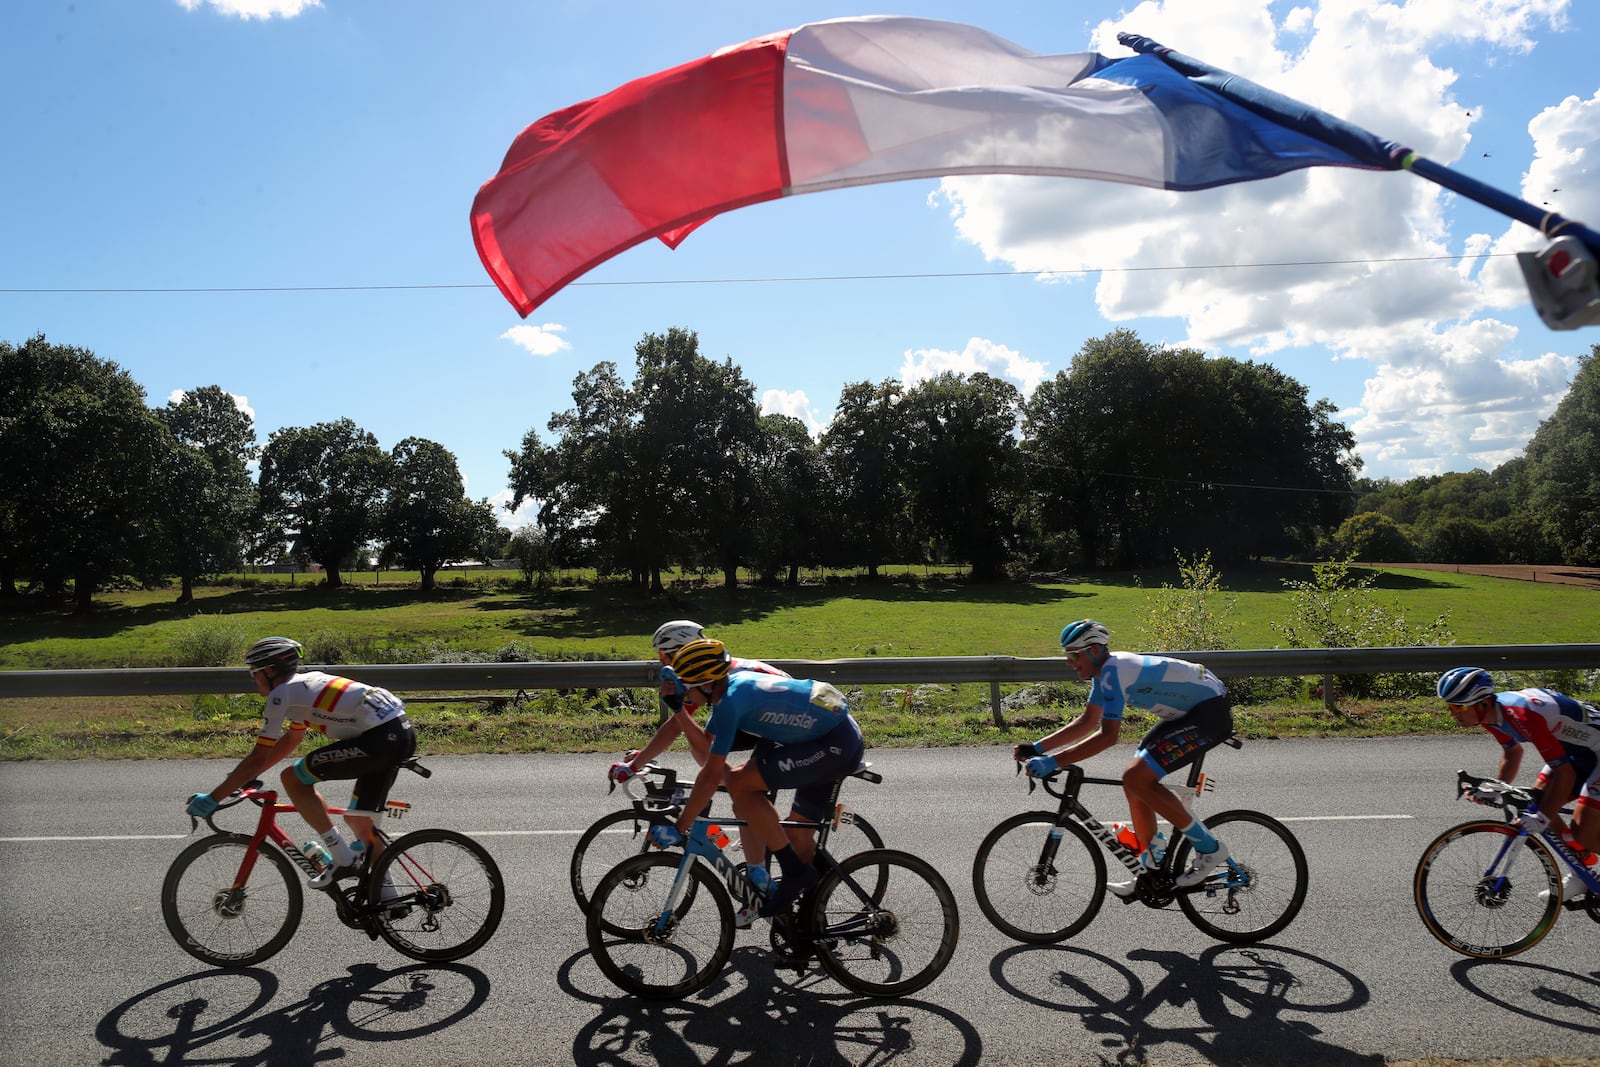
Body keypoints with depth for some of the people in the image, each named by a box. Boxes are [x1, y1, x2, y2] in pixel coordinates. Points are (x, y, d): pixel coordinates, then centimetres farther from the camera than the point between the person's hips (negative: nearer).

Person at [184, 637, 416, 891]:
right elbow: (292, 739, 38)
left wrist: (212, 799, 7)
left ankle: (343, 859, 2)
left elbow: (258, 758, -1)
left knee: (293, 779, 1)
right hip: (403, 734, 9)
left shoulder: (282, 693, 0)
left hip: (379, 738, -9)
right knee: (359, 821, 19)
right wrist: (244, 775, 40)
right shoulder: (307, 682, 26)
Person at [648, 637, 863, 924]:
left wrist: (678, 829, -14)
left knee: (740, 784, -15)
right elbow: (706, 748, 21)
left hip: (837, 745, -10)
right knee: (798, 835, 18)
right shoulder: (733, 684, 9)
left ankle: (795, 872, -6)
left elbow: (711, 776, -20)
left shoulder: (730, 701, -19)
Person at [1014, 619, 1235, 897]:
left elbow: (1107, 736, -29)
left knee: (1136, 779, -17)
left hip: (1212, 711, -10)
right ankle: (1151, 869, 15)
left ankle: (1210, 849, -5)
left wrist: (1053, 762, -30)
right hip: (1190, 711, 10)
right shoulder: (1106, 669, 7)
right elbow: (1087, 723, 12)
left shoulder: (1114, 671, -23)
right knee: (1136, 782, 5)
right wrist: (1037, 747, 3)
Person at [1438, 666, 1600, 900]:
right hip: (1578, 751, 9)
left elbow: (1563, 771, -32)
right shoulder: (1494, 712, -7)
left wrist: (1543, 817, -31)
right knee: (1534, 805, 3)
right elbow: (1512, 753, 11)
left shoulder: (1523, 716, -35)